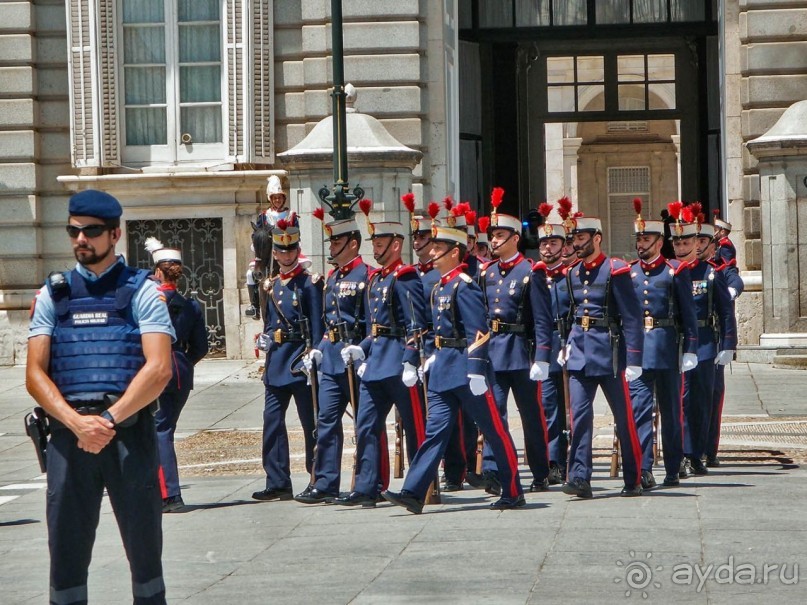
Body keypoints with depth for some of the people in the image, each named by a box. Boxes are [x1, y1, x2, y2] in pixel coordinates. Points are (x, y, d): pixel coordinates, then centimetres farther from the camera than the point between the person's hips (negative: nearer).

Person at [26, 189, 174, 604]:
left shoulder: (141, 291, 4)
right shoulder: (52, 294, 11)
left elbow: (159, 369, -6)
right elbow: (35, 375, 3)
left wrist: (108, 420, -15)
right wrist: (78, 422, -12)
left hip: (130, 431, -2)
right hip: (67, 433, 2)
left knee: (144, 544, 4)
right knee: (67, 548, 4)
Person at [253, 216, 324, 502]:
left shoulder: (309, 283, -4)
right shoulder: (271, 285, 15)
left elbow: (317, 325, -9)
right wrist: (265, 340, 7)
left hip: (301, 357, -6)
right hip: (276, 359, 7)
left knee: (310, 422, 0)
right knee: (272, 420, 1)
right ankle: (278, 483, 4)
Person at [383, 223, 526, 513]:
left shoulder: (464, 286, -14)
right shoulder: (441, 286, 13)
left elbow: (478, 332, -20)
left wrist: (475, 370, -24)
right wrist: (434, 357, 21)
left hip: (466, 369, -9)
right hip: (443, 369, 9)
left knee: (495, 431, 2)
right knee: (436, 429, 2)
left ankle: (513, 493, 11)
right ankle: (413, 493, -4)